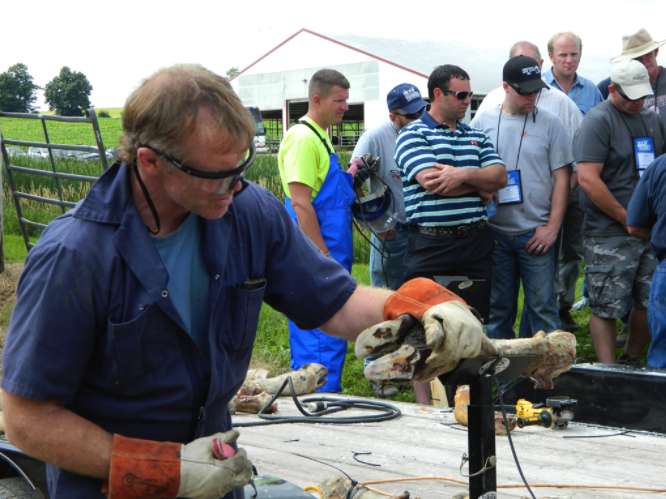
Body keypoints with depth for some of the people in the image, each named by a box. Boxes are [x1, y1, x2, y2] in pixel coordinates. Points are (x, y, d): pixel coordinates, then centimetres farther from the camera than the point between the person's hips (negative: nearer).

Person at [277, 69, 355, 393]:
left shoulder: (320, 136, 17)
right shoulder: (303, 138, -15)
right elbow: (300, 202, -21)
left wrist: (349, 178, 12)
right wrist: (323, 257, -22)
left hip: (328, 253, 11)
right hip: (316, 253, -11)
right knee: (324, 336, -8)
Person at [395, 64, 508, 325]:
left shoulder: (477, 136, 17)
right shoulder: (412, 134, -1)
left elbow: (500, 176, 3)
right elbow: (432, 182, -15)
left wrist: (464, 175, -15)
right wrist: (481, 187, -2)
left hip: (476, 243, 5)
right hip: (431, 246, -5)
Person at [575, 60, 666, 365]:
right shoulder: (598, 122, -8)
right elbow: (588, 179, -17)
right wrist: (628, 219, -14)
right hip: (609, 234, -7)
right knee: (607, 309, -3)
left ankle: (631, 361, 28)